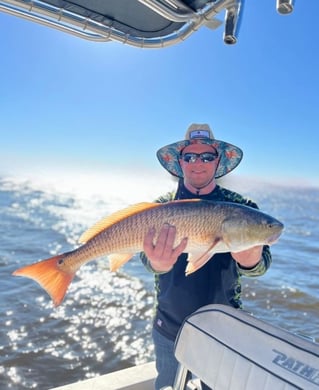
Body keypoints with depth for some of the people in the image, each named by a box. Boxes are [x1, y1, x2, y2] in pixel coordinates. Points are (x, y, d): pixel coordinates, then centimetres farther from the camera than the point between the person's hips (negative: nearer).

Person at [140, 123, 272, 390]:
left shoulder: (240, 206, -9)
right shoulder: (162, 206, -7)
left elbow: (261, 264, -18)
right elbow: (149, 255, -21)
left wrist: (250, 260, -42)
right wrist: (158, 263, -45)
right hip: (170, 327, 1)